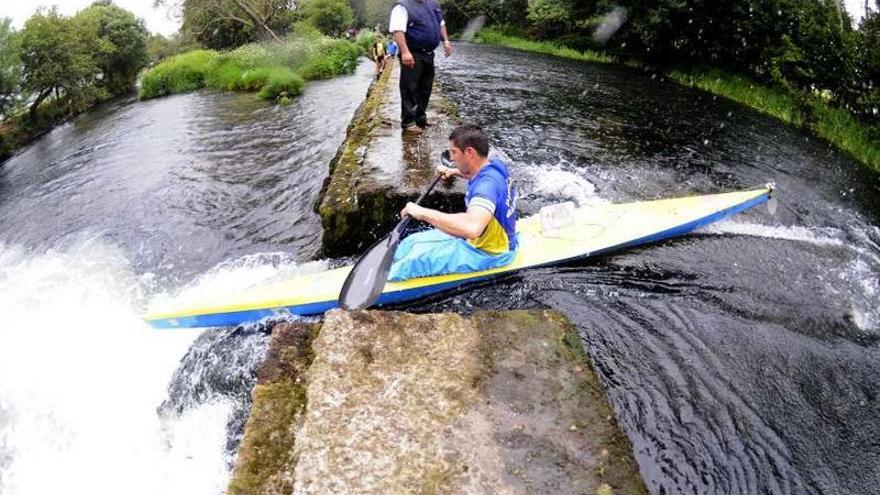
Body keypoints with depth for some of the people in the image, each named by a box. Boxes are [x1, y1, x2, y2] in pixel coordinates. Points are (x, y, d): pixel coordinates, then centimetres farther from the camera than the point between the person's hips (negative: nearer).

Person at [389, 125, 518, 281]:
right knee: (414, 242, 6)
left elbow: (472, 227, -51)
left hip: (490, 253, -9)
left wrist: (423, 212, -45)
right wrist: (454, 172, 15)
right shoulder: (493, 164, -4)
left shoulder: (487, 184, -33)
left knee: (419, 258, -21)